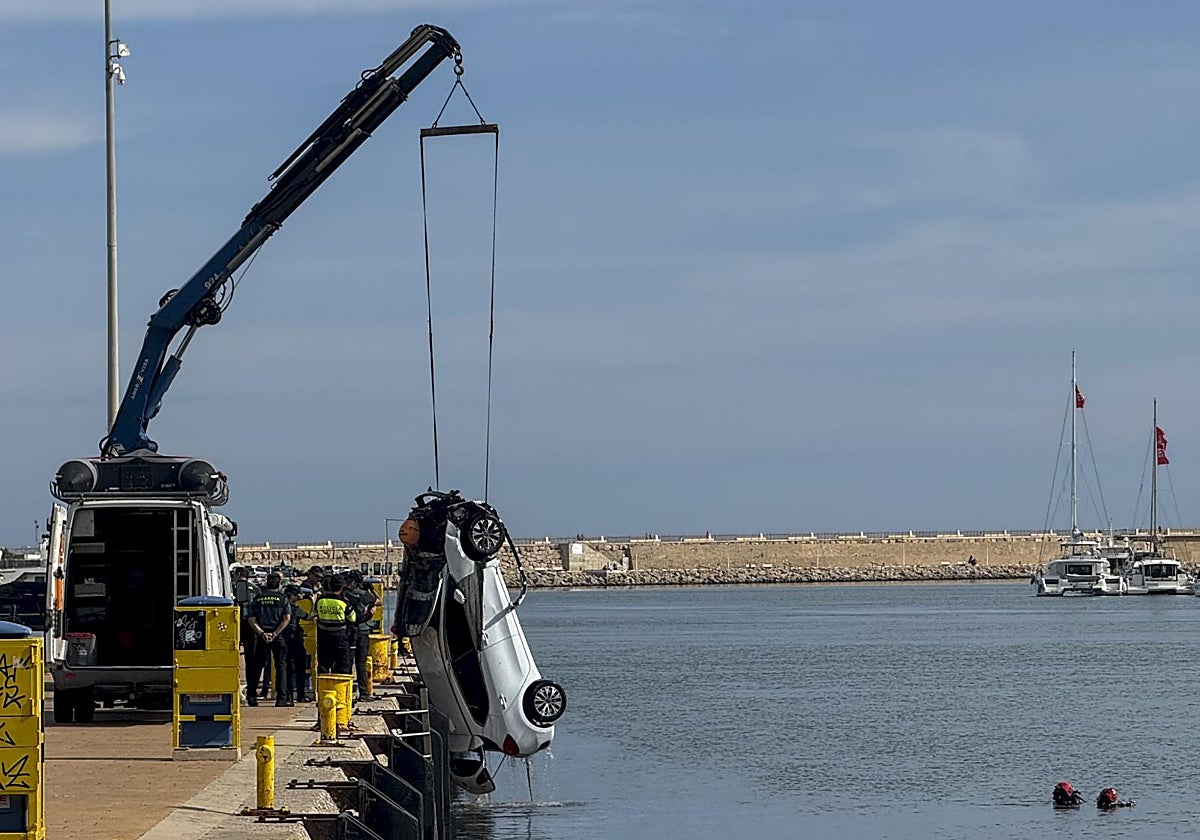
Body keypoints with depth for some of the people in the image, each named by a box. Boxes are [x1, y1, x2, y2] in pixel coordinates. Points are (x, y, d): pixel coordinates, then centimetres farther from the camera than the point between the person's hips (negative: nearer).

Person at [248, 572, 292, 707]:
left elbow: (252, 620, -1)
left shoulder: (257, 598, 6)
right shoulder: (282, 598, 0)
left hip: (262, 636, 2)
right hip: (278, 637, -2)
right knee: (280, 666, 3)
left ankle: (251, 695, 8)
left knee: (257, 666, 11)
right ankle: (281, 697, -2)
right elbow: (287, 619, -10)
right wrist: (275, 634, -12)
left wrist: (262, 633, -7)